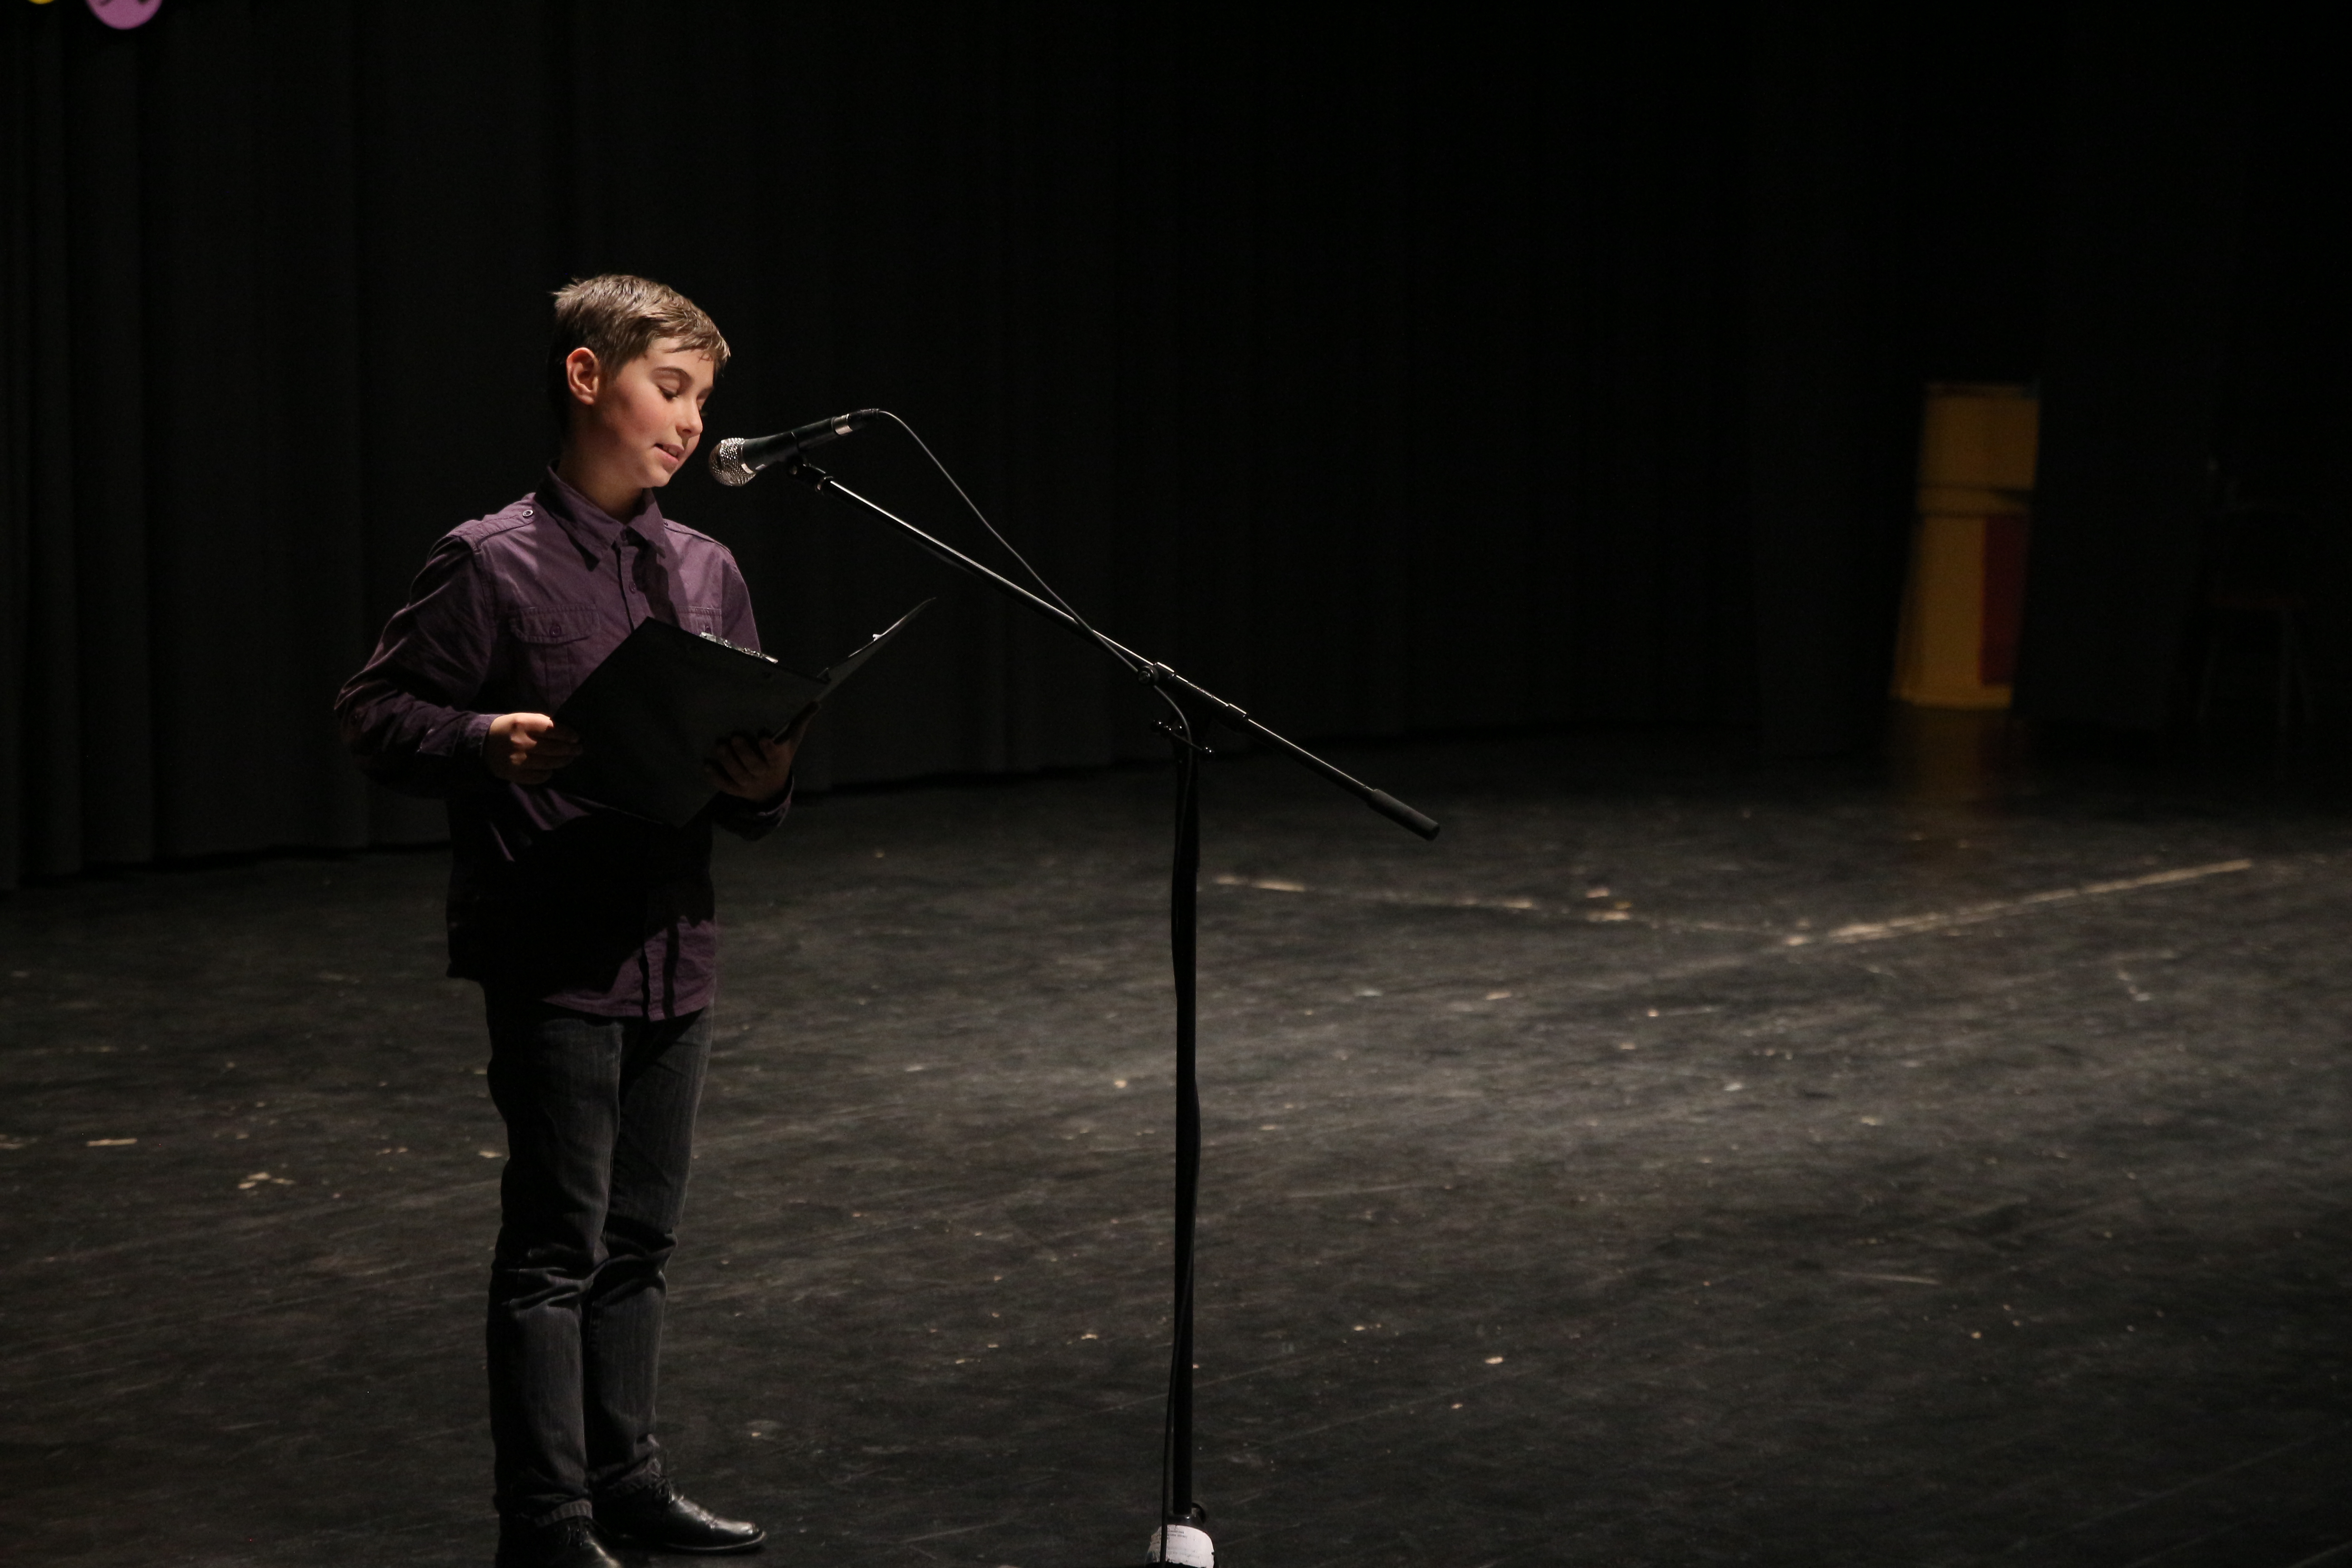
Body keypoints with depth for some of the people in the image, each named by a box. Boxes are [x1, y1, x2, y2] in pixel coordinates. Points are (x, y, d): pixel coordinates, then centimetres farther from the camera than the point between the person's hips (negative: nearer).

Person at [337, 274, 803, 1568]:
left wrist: (761, 780, -9)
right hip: (553, 960, -6)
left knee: (639, 1238, 15)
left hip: (673, 952, 6)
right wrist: (485, 743, -24)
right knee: (557, 1246, -2)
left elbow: (749, 804, 14)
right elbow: (373, 716, -7)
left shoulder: (707, 572, 9)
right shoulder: (492, 565, -8)